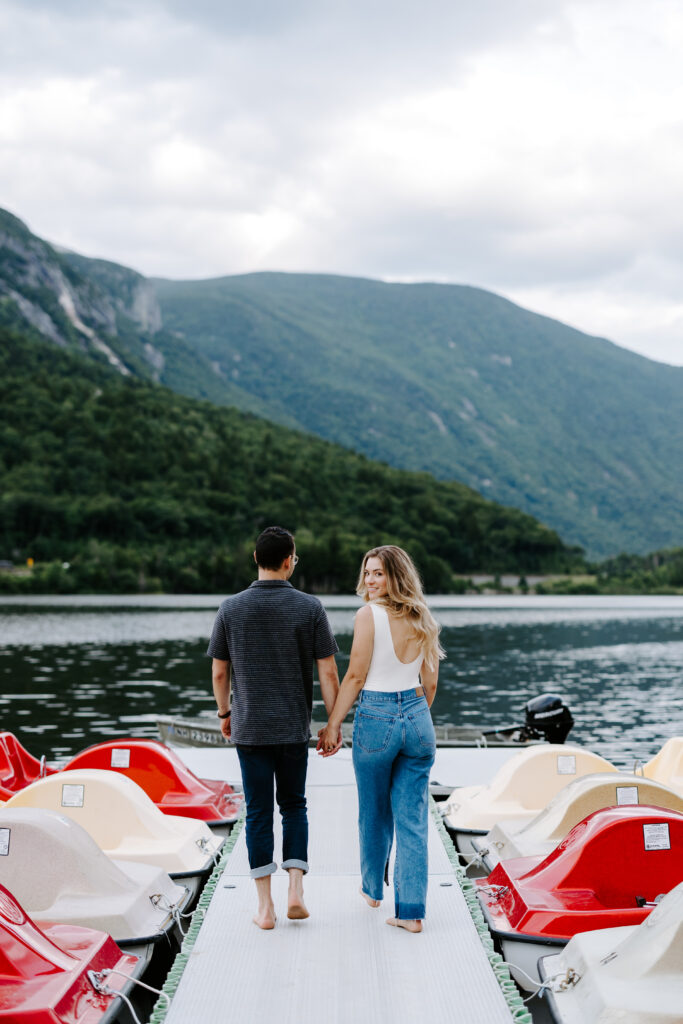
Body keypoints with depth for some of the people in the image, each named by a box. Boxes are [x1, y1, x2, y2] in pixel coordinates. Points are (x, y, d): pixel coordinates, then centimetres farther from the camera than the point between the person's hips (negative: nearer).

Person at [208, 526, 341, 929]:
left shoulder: (232, 608, -4)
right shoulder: (310, 607, -7)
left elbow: (219, 672, 3)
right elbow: (328, 672, -7)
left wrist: (225, 713, 18)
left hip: (249, 727, 0)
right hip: (294, 727, 0)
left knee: (259, 812, 6)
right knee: (294, 806, 16)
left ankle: (266, 906, 7)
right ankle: (296, 889, 5)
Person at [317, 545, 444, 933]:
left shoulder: (369, 614, -11)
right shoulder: (422, 618, 6)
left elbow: (356, 676, -12)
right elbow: (430, 682, 12)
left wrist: (333, 725, -5)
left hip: (376, 718, -4)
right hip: (417, 718, 4)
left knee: (375, 813, 16)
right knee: (413, 819, 5)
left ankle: (374, 888, 36)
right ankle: (411, 911, 2)